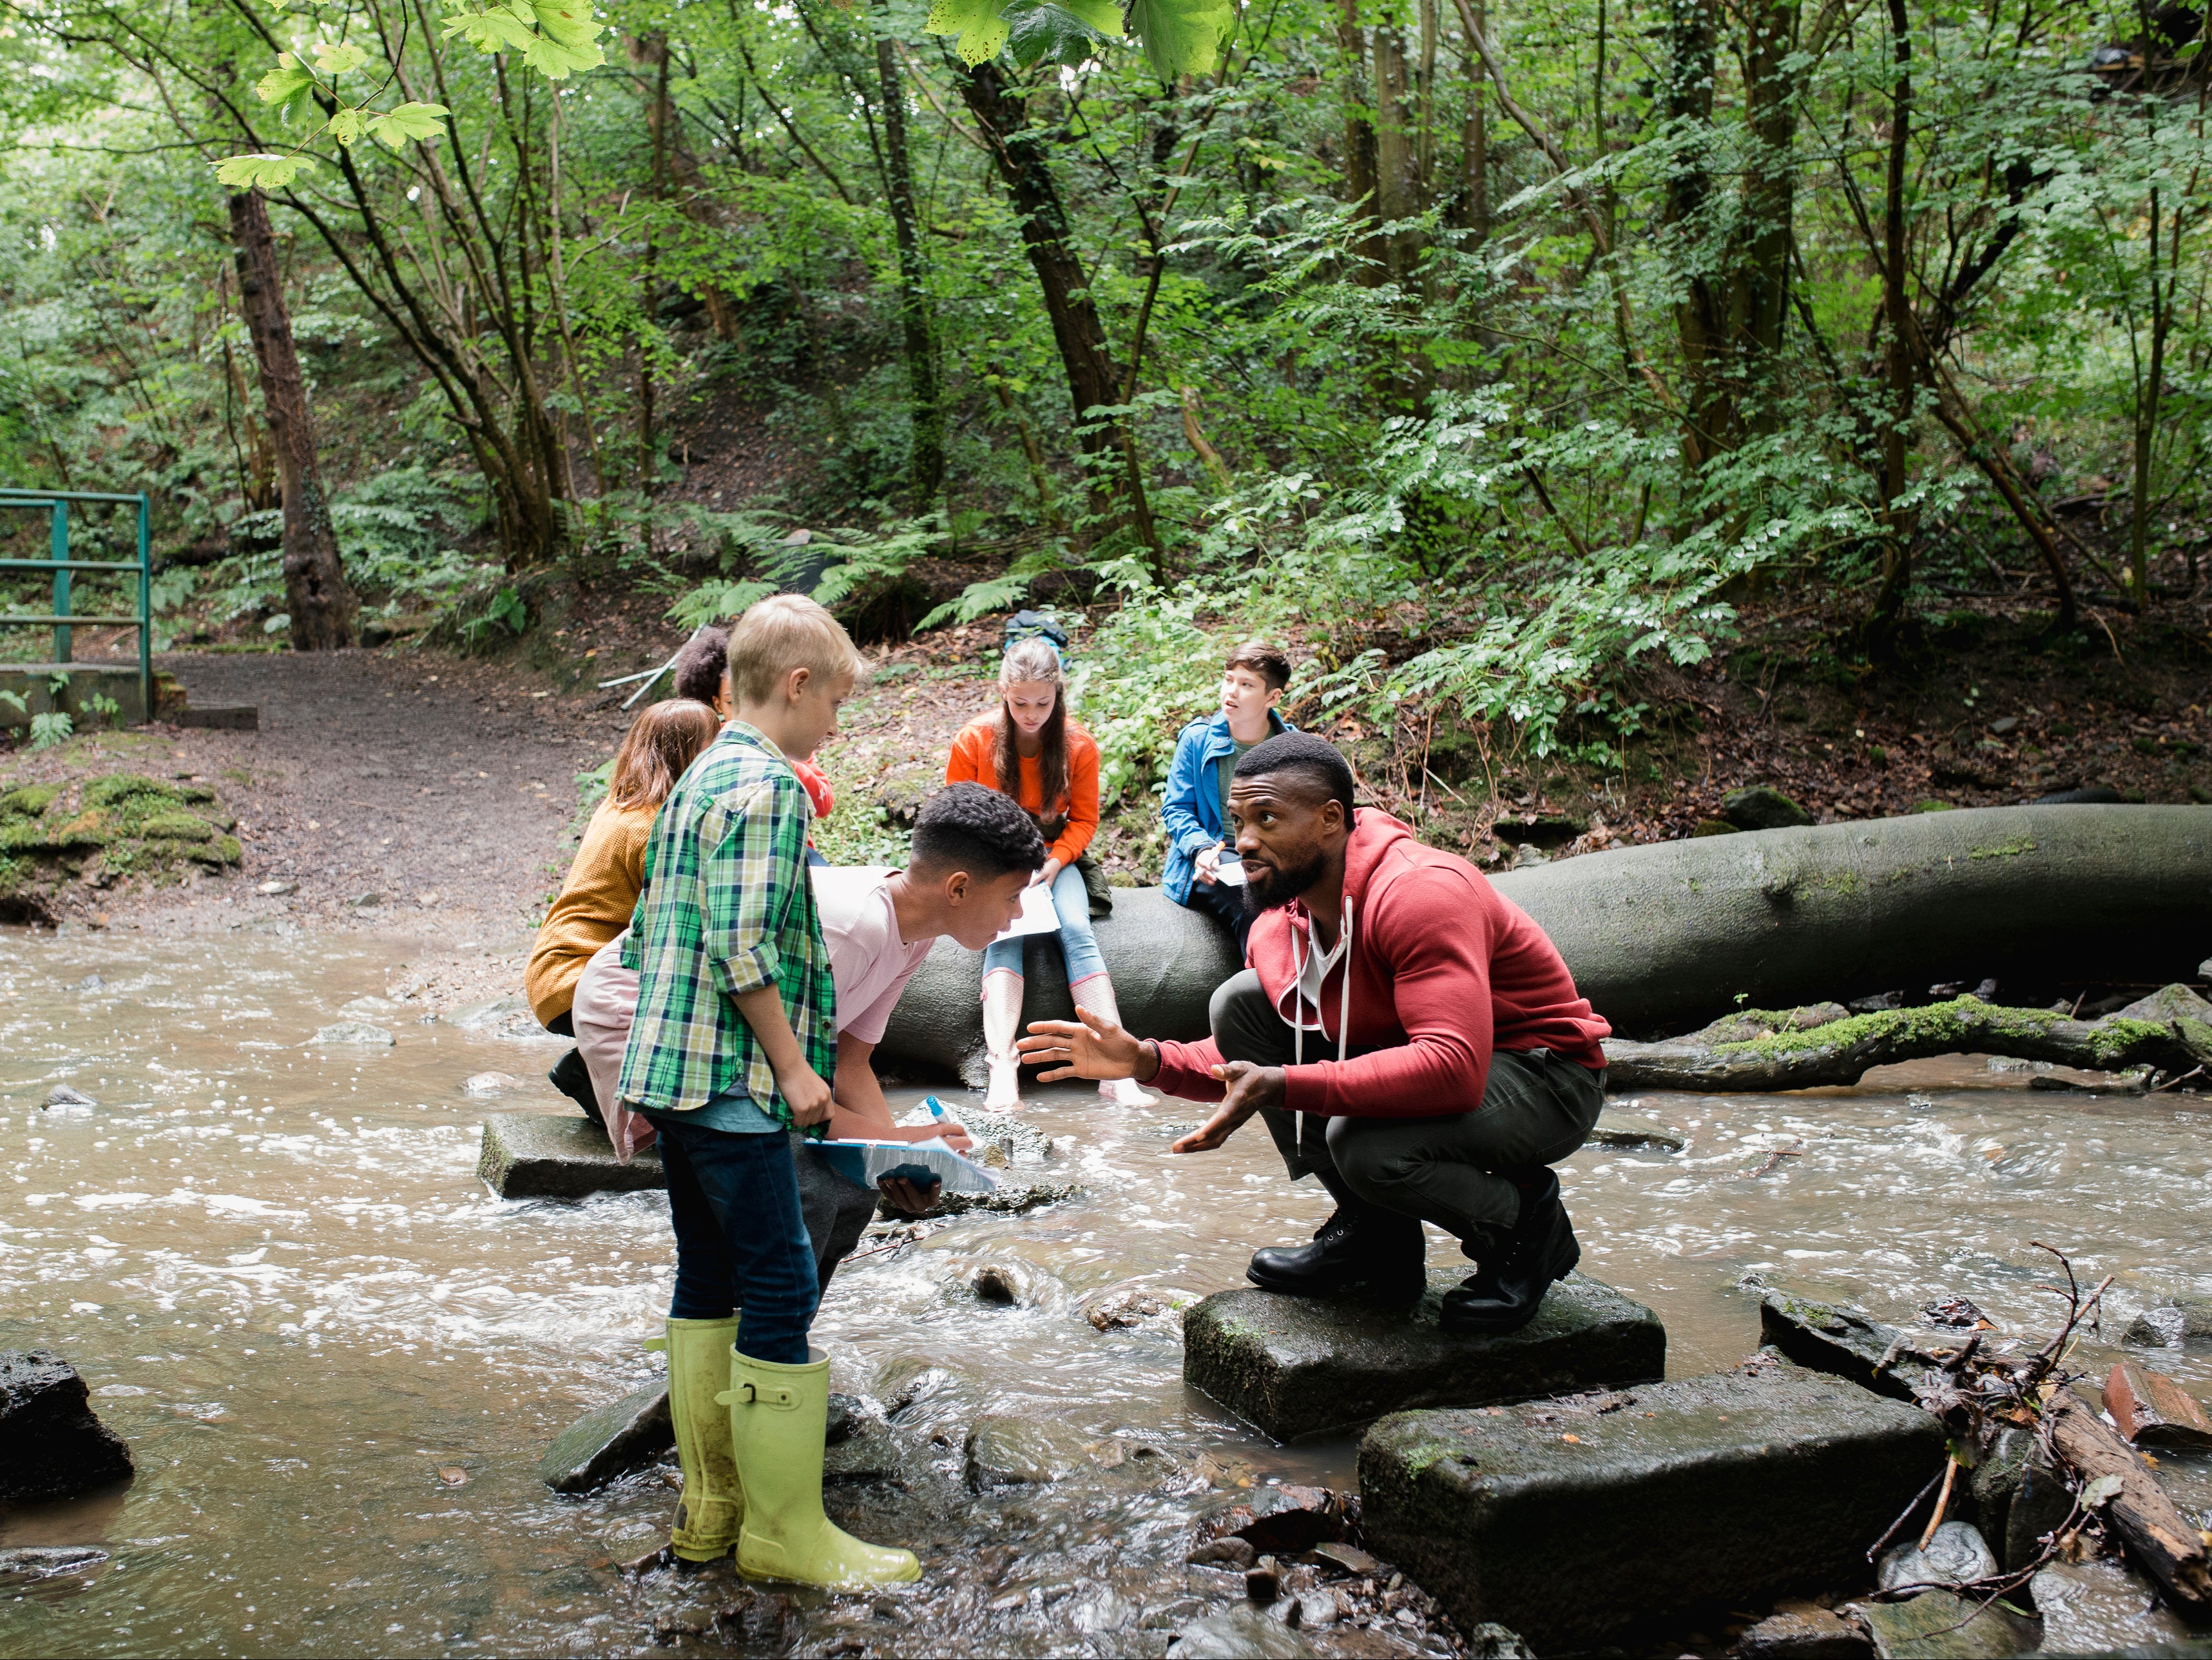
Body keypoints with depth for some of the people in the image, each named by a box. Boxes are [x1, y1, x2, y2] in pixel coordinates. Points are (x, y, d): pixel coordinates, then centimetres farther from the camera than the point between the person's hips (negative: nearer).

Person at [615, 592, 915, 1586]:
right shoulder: (766, 784, -13)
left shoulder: (695, 782, 17)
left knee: (707, 1283, 14)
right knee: (781, 1290, -4)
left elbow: (649, 936, 19)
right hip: (734, 1081, -10)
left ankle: (709, 1505, 22)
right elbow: (741, 947, -21)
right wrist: (794, 1065, -14)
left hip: (672, 1072, 10)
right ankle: (783, 1531, 3)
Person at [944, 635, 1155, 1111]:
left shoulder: (1079, 745, -5)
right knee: (1005, 935, -30)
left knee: (1078, 932, -26)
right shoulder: (974, 740, -8)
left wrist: (1053, 863, -15)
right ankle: (1002, 1069, -46)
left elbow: (1083, 819, 3)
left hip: (1053, 854, 1)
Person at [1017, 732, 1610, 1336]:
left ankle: (1526, 1225, -2)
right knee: (1239, 1000, -4)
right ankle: (1369, 1231, 2)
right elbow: (1249, 1064, 8)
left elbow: (1453, 1070, -39)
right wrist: (1150, 1060, -11)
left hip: (1547, 1078, -8)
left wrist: (1282, 1085, -41)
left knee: (1364, 1141, -36)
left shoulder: (1419, 893, -28)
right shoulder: (1278, 923, -3)